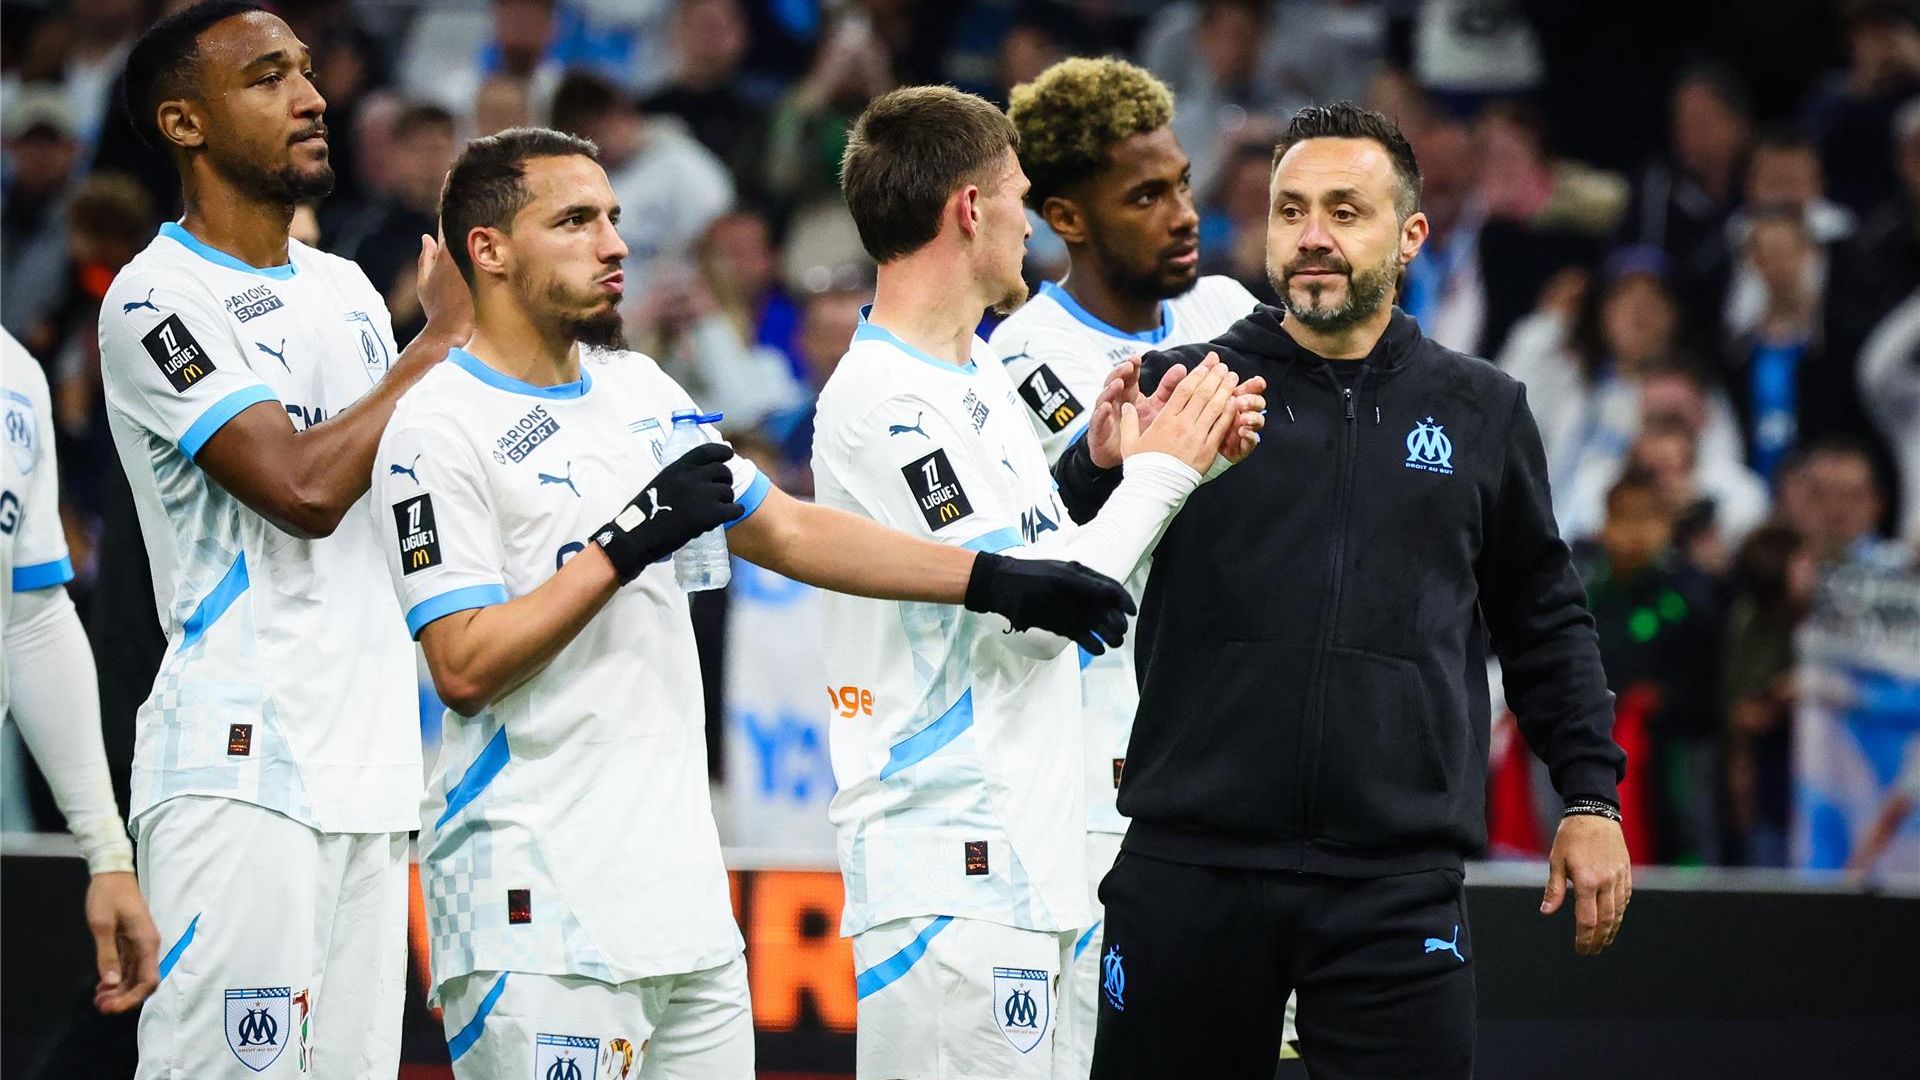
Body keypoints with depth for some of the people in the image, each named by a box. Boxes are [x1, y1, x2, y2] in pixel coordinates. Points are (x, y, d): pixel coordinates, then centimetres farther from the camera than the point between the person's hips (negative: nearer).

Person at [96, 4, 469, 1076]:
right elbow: (303, 488, -18)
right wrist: (444, 337, -9)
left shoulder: (347, 290, 18)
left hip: (373, 771, 8)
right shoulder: (158, 301, -8)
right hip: (242, 772, -8)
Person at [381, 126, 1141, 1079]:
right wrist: (626, 546, -17)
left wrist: (992, 581, 16)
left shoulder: (639, 391, 16)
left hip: (682, 886, 8)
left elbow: (787, 533, 22)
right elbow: (464, 667, -16)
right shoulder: (440, 430, -9)